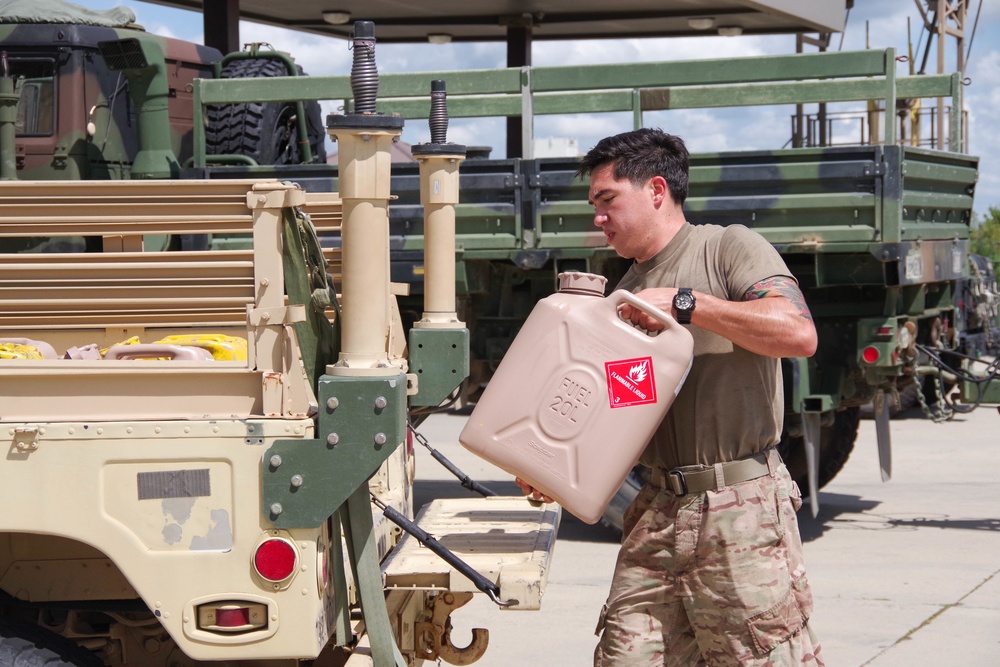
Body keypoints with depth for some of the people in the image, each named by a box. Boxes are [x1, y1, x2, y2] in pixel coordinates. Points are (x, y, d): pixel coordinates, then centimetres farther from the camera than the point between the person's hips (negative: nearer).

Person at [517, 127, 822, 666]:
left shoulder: (728, 248, -1)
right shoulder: (630, 291, 20)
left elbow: (799, 333, -18)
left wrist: (685, 303, -15)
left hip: (741, 508, -6)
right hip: (658, 510, 7)